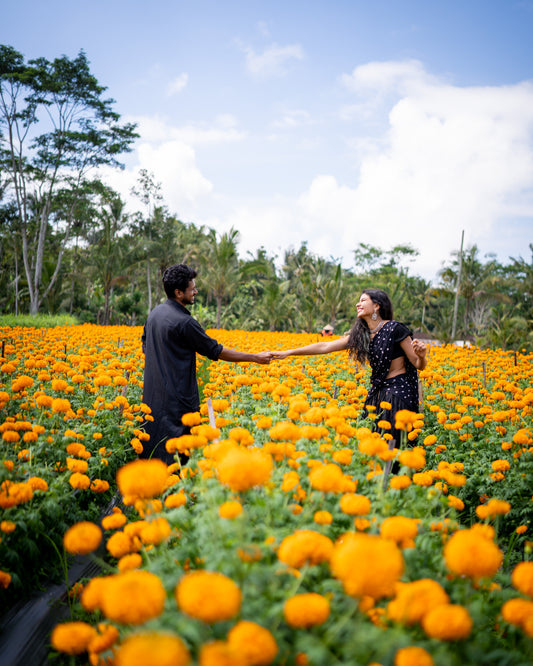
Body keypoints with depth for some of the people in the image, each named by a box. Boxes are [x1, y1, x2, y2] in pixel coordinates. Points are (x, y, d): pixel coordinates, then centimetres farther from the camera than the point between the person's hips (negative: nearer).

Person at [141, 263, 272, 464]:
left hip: (152, 393, 9)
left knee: (154, 446, 15)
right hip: (176, 398, -9)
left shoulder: (155, 313, 7)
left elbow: (145, 347, 19)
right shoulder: (184, 322, -19)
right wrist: (256, 358, -5)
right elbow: (216, 351, -12)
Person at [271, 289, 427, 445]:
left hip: (399, 393, -6)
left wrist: (421, 356, -30)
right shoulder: (360, 334, 7)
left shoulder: (395, 329, -11)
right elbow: (325, 346, 5)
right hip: (378, 392, 6)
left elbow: (419, 365, -6)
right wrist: (287, 353, 3)